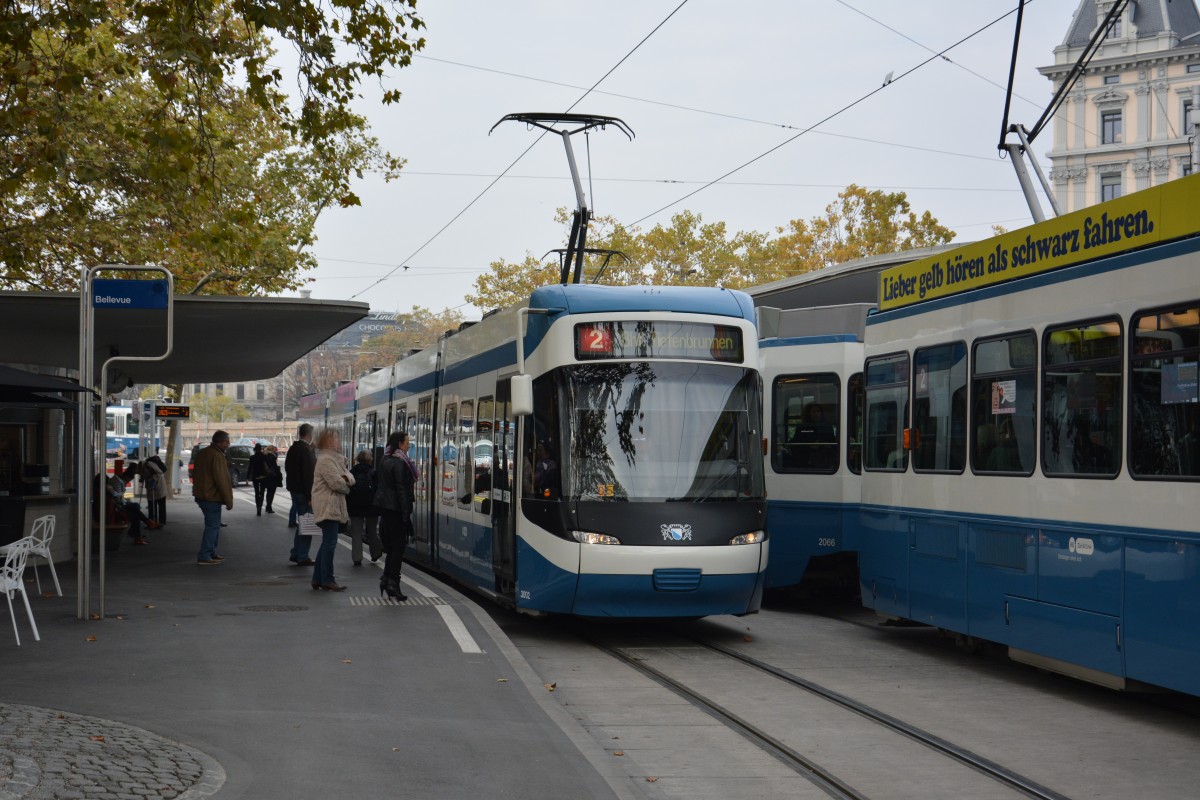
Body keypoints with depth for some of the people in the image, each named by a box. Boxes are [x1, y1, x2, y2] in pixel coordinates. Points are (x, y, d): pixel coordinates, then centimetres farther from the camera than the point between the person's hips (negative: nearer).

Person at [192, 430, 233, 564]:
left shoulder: (202, 453, 13)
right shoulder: (217, 456, -18)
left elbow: (195, 474, 22)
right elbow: (222, 481, -20)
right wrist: (228, 500, -15)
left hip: (201, 496, 10)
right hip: (212, 497, -10)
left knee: (213, 525, 18)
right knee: (212, 526, -6)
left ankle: (211, 553, 23)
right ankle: (204, 557, -7)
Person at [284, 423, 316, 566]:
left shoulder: (293, 448, 11)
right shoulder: (306, 450, -18)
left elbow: (288, 468, 18)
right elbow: (309, 474, -21)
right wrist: (310, 496, -20)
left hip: (294, 489, 9)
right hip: (303, 491, -9)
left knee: (302, 524, 18)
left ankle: (295, 554, 21)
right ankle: (302, 557, -1)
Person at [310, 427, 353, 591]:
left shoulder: (335, 459, 20)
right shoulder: (326, 460, -14)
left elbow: (350, 477, 14)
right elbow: (336, 482, -21)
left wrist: (346, 478, -10)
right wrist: (346, 487, 0)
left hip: (334, 508, 11)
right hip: (328, 507, -11)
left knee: (327, 543, 13)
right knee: (330, 543, -8)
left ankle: (318, 579, 18)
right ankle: (327, 580, -5)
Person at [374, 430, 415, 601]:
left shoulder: (385, 461, 12)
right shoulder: (400, 463, -15)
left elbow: (378, 480, 16)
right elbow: (402, 489, -18)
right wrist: (406, 514, -17)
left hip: (384, 507, 8)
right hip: (396, 508, -8)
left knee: (391, 545, 14)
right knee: (398, 546, -3)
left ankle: (386, 580, 14)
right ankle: (393, 582, -4)